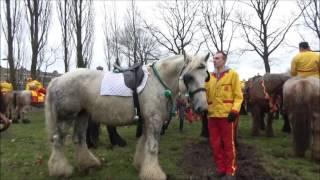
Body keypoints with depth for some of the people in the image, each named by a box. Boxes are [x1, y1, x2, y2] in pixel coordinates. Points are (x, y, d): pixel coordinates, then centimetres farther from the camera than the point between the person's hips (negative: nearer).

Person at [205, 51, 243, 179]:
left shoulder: (232, 74, 0)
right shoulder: (210, 77, 13)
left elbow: (238, 95, -4)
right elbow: (206, 94, 14)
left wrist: (235, 110, -15)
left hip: (226, 115, -4)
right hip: (212, 115, 5)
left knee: (228, 143, 5)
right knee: (215, 143, 11)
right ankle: (220, 168, 26)